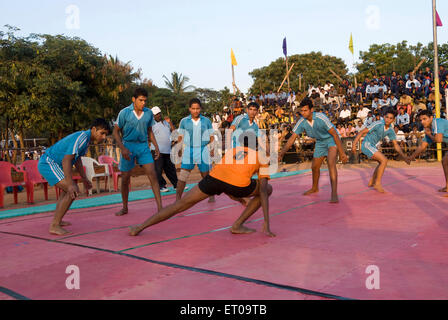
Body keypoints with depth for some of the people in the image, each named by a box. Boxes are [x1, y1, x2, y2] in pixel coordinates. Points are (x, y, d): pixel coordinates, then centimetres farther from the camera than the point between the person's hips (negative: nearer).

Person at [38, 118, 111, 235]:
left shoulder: (86, 138, 9)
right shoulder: (81, 138, -22)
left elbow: (77, 159, 24)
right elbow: (66, 160, -30)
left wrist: (84, 178, 29)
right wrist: (71, 184, -35)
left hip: (47, 163, 11)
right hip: (48, 163, -11)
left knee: (69, 189, 26)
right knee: (73, 191, -19)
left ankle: (57, 220, 35)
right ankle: (55, 226, -15)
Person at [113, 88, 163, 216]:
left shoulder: (149, 113, 2)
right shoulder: (124, 113, -8)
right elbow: (116, 131, -2)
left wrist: (156, 146, 6)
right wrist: (122, 148, -14)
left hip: (143, 146, 2)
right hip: (128, 146, -2)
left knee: (153, 175, -10)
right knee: (125, 178, 6)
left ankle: (160, 207, -9)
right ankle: (125, 208, 24)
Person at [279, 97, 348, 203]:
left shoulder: (321, 118, -31)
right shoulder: (302, 122, -16)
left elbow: (334, 134, -27)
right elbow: (293, 138, -10)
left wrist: (342, 153, -28)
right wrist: (283, 151, -23)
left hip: (331, 140, -6)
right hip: (320, 142, 6)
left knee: (331, 163, -28)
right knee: (315, 167, 13)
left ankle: (334, 194, -32)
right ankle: (315, 188, 42)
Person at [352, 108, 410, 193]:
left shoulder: (391, 130, 0)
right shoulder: (377, 124, -21)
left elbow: (396, 145, 4)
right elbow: (362, 132, -18)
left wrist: (404, 157, -7)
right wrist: (354, 145, -24)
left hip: (372, 146, 9)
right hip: (366, 145, -9)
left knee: (382, 162, 17)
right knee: (384, 160, -16)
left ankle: (371, 182, 27)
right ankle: (377, 184, -9)